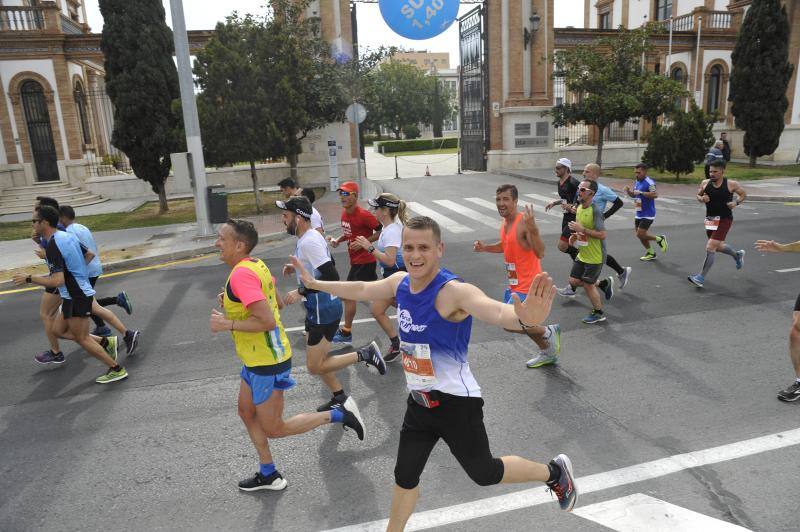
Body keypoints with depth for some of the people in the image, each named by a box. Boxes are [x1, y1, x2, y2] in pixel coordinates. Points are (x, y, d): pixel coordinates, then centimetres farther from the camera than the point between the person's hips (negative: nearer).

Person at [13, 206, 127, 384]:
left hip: (76, 298, -9)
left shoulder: (53, 246, -21)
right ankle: (104, 343, 17)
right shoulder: (68, 235, 7)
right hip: (81, 292, 9)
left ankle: (116, 369, 6)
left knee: (82, 339, 1)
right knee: (58, 330, 17)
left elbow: (57, 281, -26)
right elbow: (90, 254, 18)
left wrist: (28, 279, -16)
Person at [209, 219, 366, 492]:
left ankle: (339, 414, 9)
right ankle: (269, 475, 33)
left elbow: (268, 321, -31)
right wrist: (231, 304, 10)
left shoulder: (241, 274, -24)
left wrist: (227, 324, -22)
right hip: (257, 359, 10)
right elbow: (272, 303, 18)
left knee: (273, 429, 4)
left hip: (267, 362, -10)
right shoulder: (256, 265, 5)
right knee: (246, 412, 20)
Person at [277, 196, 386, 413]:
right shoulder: (310, 237, 8)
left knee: (315, 366, -3)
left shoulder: (308, 242, -22)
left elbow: (332, 277, -29)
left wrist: (301, 292, -24)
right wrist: (296, 267, 12)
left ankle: (364, 354, 5)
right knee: (316, 360, 18)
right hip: (317, 307, 10)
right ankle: (339, 397, 32)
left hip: (323, 310, -10)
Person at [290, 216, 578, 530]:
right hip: (419, 401, 6)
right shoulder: (400, 282, -3)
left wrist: (523, 319, -68)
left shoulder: (453, 291, -26)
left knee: (484, 473, 11)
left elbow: (497, 312, -45)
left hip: (455, 401, -6)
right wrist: (314, 283, 25)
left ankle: (555, 473, 37)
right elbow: (361, 290, 16)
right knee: (404, 475, 18)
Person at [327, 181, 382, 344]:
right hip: (355, 259, 9)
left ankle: (346, 333, 7)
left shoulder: (363, 215, -20)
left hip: (363, 261, -9)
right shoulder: (344, 213, 6)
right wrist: (338, 240, 2)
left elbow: (381, 231, -16)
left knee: (349, 294, -5)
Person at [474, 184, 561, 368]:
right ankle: (548, 352, 41)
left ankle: (549, 333, 12)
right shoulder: (505, 223, 5)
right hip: (513, 283, 9)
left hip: (528, 284, -9)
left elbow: (540, 253, -31)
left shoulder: (524, 223, -23)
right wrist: (484, 247, 6)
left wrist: (532, 229, -44)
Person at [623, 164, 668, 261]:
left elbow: (655, 195, -30)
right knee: (639, 235, 13)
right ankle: (650, 253, 31)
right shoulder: (637, 182, 10)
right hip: (638, 213, 9)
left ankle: (660, 239, 13)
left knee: (640, 235, -12)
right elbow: (634, 195, 22)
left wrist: (641, 193, -32)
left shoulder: (649, 182, -17)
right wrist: (628, 191, 2)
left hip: (648, 214, -9)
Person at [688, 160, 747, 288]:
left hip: (724, 220, -6)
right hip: (710, 219, 6)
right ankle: (737, 255, 54)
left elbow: (743, 194, 7)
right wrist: (701, 199, -10)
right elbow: (698, 195, 14)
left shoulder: (731, 184, -8)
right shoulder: (705, 183, -1)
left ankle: (701, 277, -10)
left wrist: (736, 203, -12)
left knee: (710, 247, -14)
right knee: (718, 246, 22)